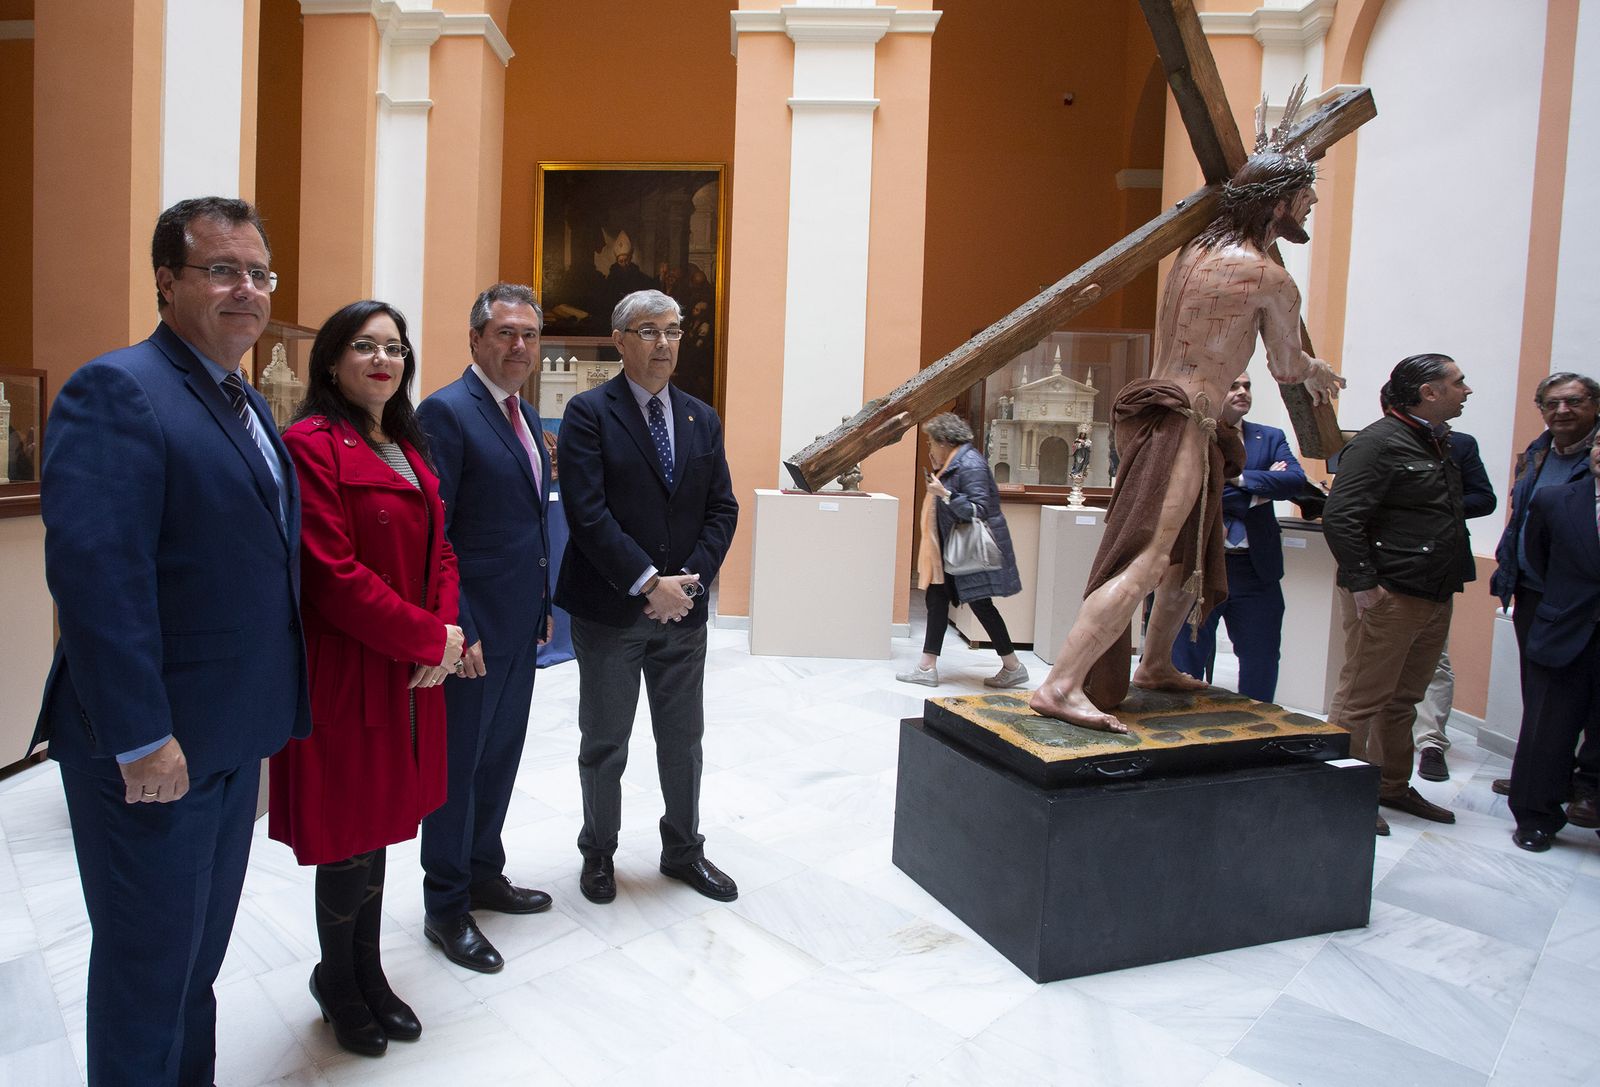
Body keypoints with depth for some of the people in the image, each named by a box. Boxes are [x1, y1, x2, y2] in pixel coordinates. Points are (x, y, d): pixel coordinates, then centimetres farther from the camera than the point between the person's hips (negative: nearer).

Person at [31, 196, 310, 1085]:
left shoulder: (248, 405, 12)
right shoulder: (117, 390, -16)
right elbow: (94, 573, -24)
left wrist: (268, 710, 11)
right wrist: (141, 739, -24)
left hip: (232, 738, 9)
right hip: (156, 748, -8)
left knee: (198, 955, 23)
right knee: (148, 968, 9)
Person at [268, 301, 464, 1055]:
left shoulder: (407, 447, 13)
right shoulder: (312, 444, -13)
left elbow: (439, 548, 12)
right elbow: (331, 573, -20)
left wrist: (444, 634, -4)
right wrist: (427, 636, -15)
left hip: (412, 671, 7)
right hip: (347, 674, -7)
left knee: (379, 823, 17)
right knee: (352, 834, 6)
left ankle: (367, 971, 34)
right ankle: (337, 979, 30)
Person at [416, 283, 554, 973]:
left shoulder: (525, 416, 13)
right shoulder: (447, 412, -14)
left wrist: (542, 605, 16)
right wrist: (456, 630, -21)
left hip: (520, 626, 8)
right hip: (473, 630, -8)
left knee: (500, 758, 19)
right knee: (458, 763, 5)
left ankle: (483, 875, 35)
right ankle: (445, 908, 20)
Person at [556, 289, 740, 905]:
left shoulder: (702, 419, 9)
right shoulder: (589, 413, -7)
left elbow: (722, 508, 6)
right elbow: (587, 513, -16)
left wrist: (690, 578, -8)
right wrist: (649, 583, -18)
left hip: (682, 606, 4)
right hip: (609, 608, -4)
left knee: (683, 740, 14)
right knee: (604, 743, 11)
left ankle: (683, 850, 32)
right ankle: (599, 853, 30)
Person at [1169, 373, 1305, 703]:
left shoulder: (1271, 438, 11)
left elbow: (1296, 479, -6)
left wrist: (1241, 478, -15)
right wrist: (1261, 486, -11)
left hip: (1256, 569, 4)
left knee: (1261, 662, 11)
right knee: (1186, 663, 7)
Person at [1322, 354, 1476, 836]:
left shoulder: (1437, 444, 16)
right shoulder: (1379, 443, -13)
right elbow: (1340, 517, -21)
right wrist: (1362, 583, -22)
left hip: (1434, 598, 9)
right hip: (1388, 597, -9)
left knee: (1403, 700, 18)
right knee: (1361, 700, -2)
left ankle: (1393, 786, 31)